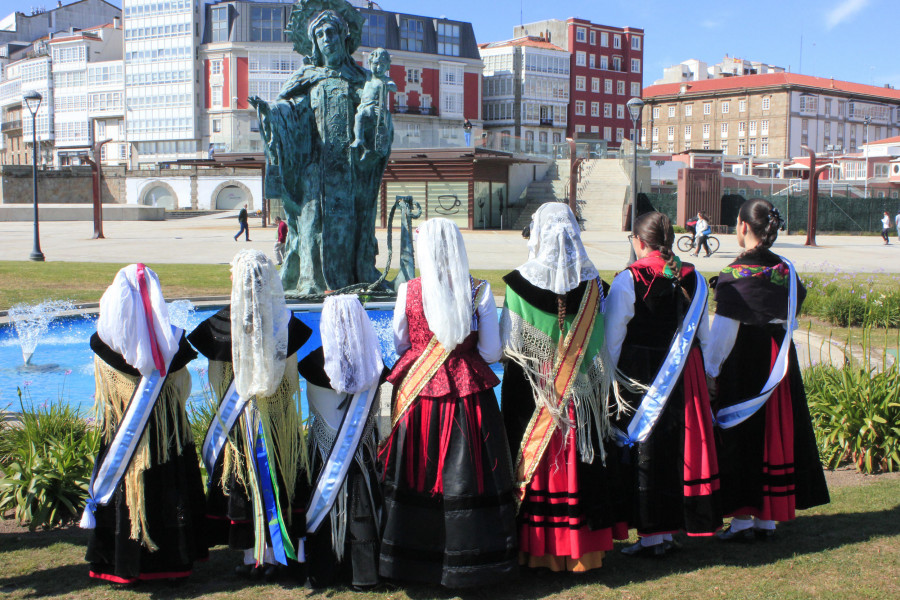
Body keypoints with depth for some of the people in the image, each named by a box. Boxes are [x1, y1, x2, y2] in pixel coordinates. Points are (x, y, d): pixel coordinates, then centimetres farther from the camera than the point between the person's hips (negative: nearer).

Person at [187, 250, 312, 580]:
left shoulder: (225, 322, -11)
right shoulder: (285, 320, -5)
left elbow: (217, 375, -4)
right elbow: (292, 373, 2)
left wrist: (224, 408, 11)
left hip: (241, 414, -2)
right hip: (279, 414, 2)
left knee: (243, 478, 6)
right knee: (278, 474, 11)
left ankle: (250, 556, 12)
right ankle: (273, 556, 17)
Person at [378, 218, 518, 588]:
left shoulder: (408, 291, -5)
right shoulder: (479, 292, -7)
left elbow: (399, 344, 6)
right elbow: (492, 352, -4)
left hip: (418, 394, 1)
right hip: (468, 395, 0)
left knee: (419, 473, 10)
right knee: (467, 478, 7)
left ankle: (417, 559, 21)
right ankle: (469, 561, 16)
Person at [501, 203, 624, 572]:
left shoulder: (521, 281, -10)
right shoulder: (590, 281, -3)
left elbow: (509, 344, -6)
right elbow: (599, 343, 2)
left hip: (531, 391, -2)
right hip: (578, 392, 2)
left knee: (533, 459, 6)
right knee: (577, 458, 8)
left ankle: (535, 547, 11)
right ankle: (582, 549, 15)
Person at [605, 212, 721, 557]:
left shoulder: (628, 280, -11)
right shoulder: (693, 279, 4)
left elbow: (612, 338, -9)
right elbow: (704, 336, 10)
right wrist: (699, 373, 20)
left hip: (639, 378, -5)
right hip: (684, 377, 5)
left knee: (643, 452, 3)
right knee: (678, 447, 12)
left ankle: (651, 536, 6)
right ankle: (671, 528, 21)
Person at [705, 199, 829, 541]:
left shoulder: (734, 275, -15)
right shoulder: (786, 272, 2)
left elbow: (723, 330, -15)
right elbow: (792, 319, 8)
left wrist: (711, 371, -7)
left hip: (742, 363, -5)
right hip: (778, 367, 5)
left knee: (739, 436, 3)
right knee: (776, 432, 11)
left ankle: (742, 518, 6)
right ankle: (768, 517, 18)